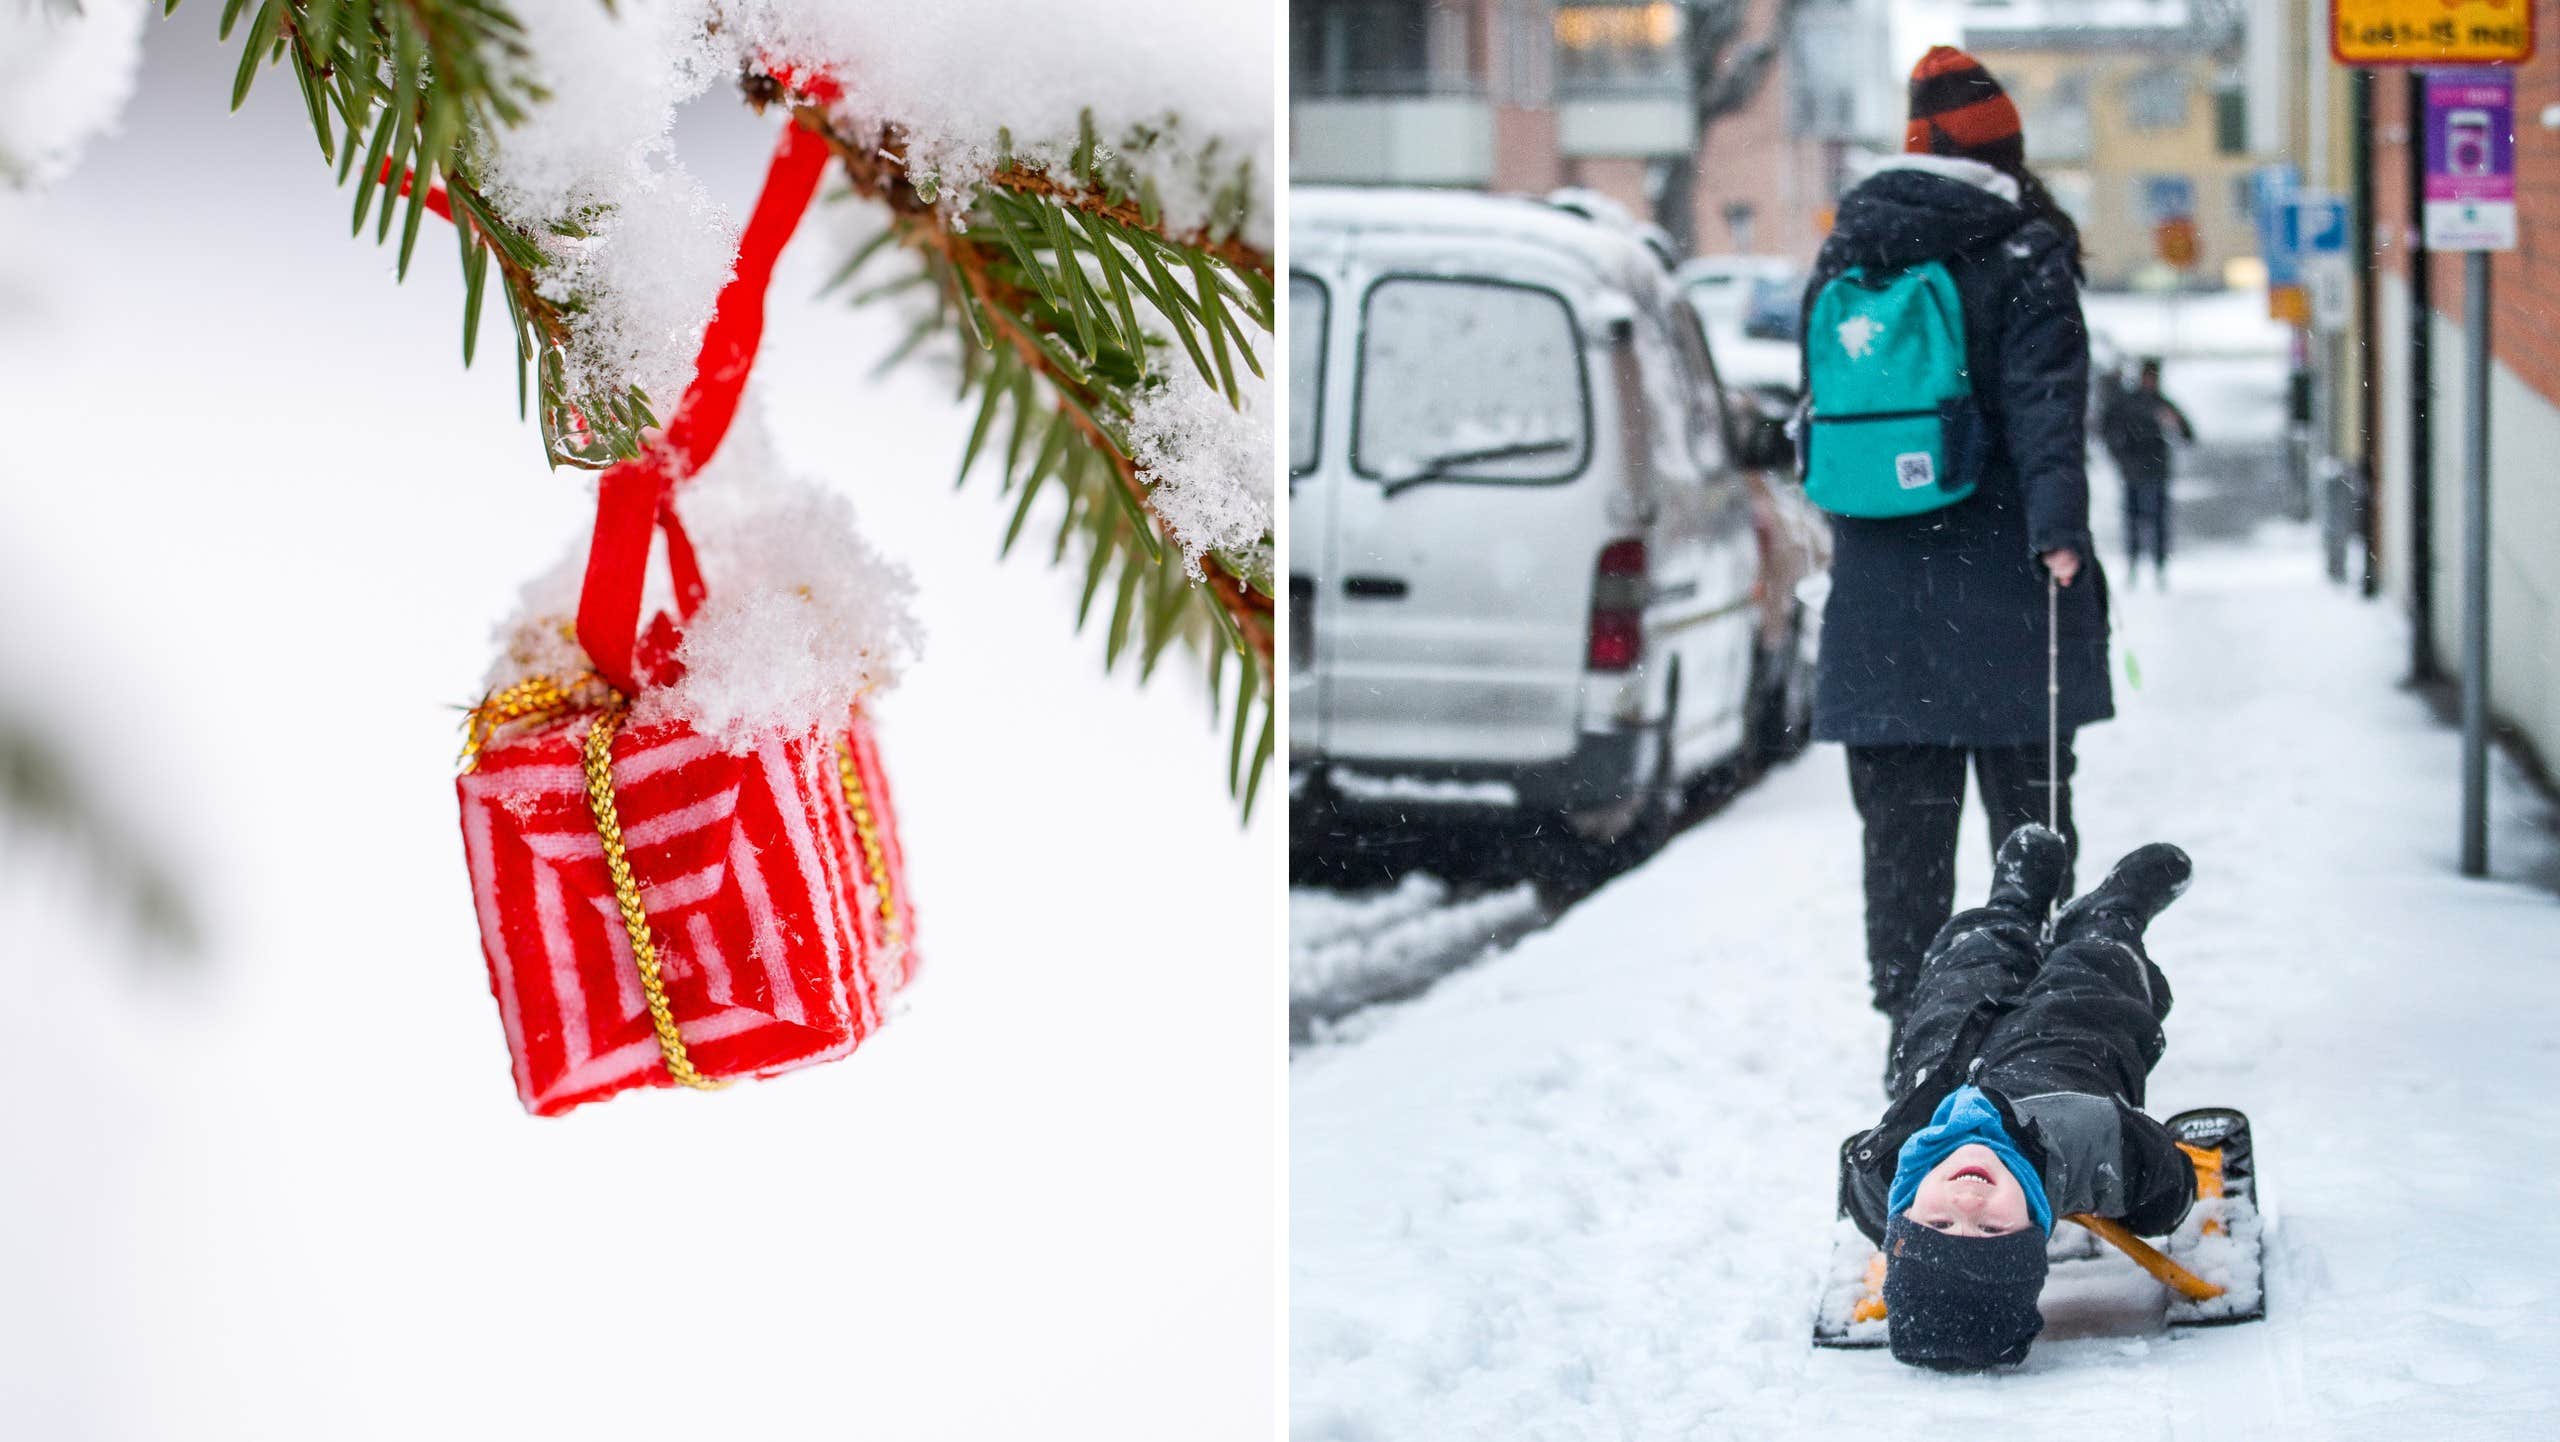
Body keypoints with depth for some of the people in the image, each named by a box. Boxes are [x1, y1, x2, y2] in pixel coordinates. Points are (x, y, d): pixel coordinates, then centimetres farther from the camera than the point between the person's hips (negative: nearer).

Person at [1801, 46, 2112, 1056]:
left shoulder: (1844, 259, 10)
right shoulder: (2022, 258, -5)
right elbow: (2046, 404, -16)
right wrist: (2058, 529, -23)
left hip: (1878, 594, 4)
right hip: (1998, 592, -3)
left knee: (1902, 822, 8)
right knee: (2030, 818, 6)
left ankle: (1910, 1024, 8)